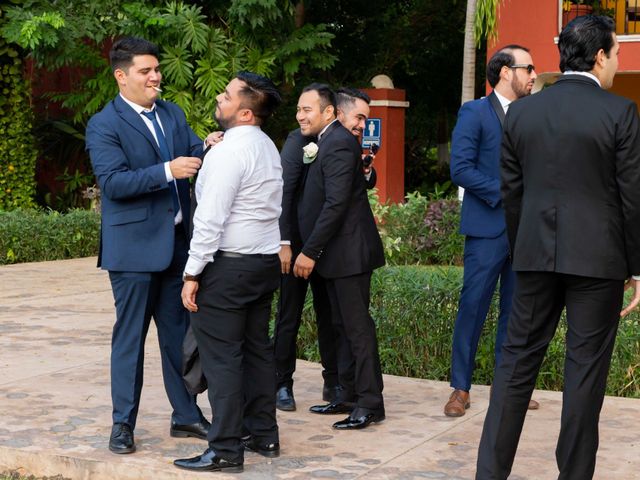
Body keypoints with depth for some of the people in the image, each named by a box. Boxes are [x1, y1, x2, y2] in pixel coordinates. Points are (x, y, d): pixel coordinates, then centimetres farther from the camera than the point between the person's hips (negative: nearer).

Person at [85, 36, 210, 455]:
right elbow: (113, 182, -19)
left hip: (177, 241, 6)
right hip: (134, 245, -6)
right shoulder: (104, 125, -9)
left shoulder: (174, 114, 11)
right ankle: (123, 423, 12)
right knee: (130, 336, 2)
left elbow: (196, 157, 6)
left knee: (178, 332, 14)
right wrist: (167, 171, -28)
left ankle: (186, 415, 24)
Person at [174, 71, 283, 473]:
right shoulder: (268, 148, 12)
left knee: (222, 356, -5)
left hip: (228, 265, -10)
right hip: (266, 261, 10)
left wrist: (192, 274, -16)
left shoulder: (230, 151, -17)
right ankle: (264, 435, 22)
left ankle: (226, 450, -1)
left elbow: (210, 219, -20)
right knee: (257, 349, 15)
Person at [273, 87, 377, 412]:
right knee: (289, 317, 3)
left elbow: (367, 184, 10)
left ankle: (333, 382, 20)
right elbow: (284, 192, -14)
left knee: (330, 315, 11)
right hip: (297, 245, -5)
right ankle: (282, 385, 12)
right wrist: (285, 243, -17)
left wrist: (366, 170, -14)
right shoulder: (301, 141, -11)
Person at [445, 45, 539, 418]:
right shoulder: (475, 113, -3)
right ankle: (461, 388, 7)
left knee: (515, 310, 9)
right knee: (473, 307, -2)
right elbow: (461, 168, -11)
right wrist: (504, 192, -17)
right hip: (487, 228, -6)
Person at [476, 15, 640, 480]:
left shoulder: (521, 112, 5)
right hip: (597, 257, -4)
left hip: (536, 254, 4)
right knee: (586, 367, 4)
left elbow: (512, 192, 9)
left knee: (518, 359, 9)